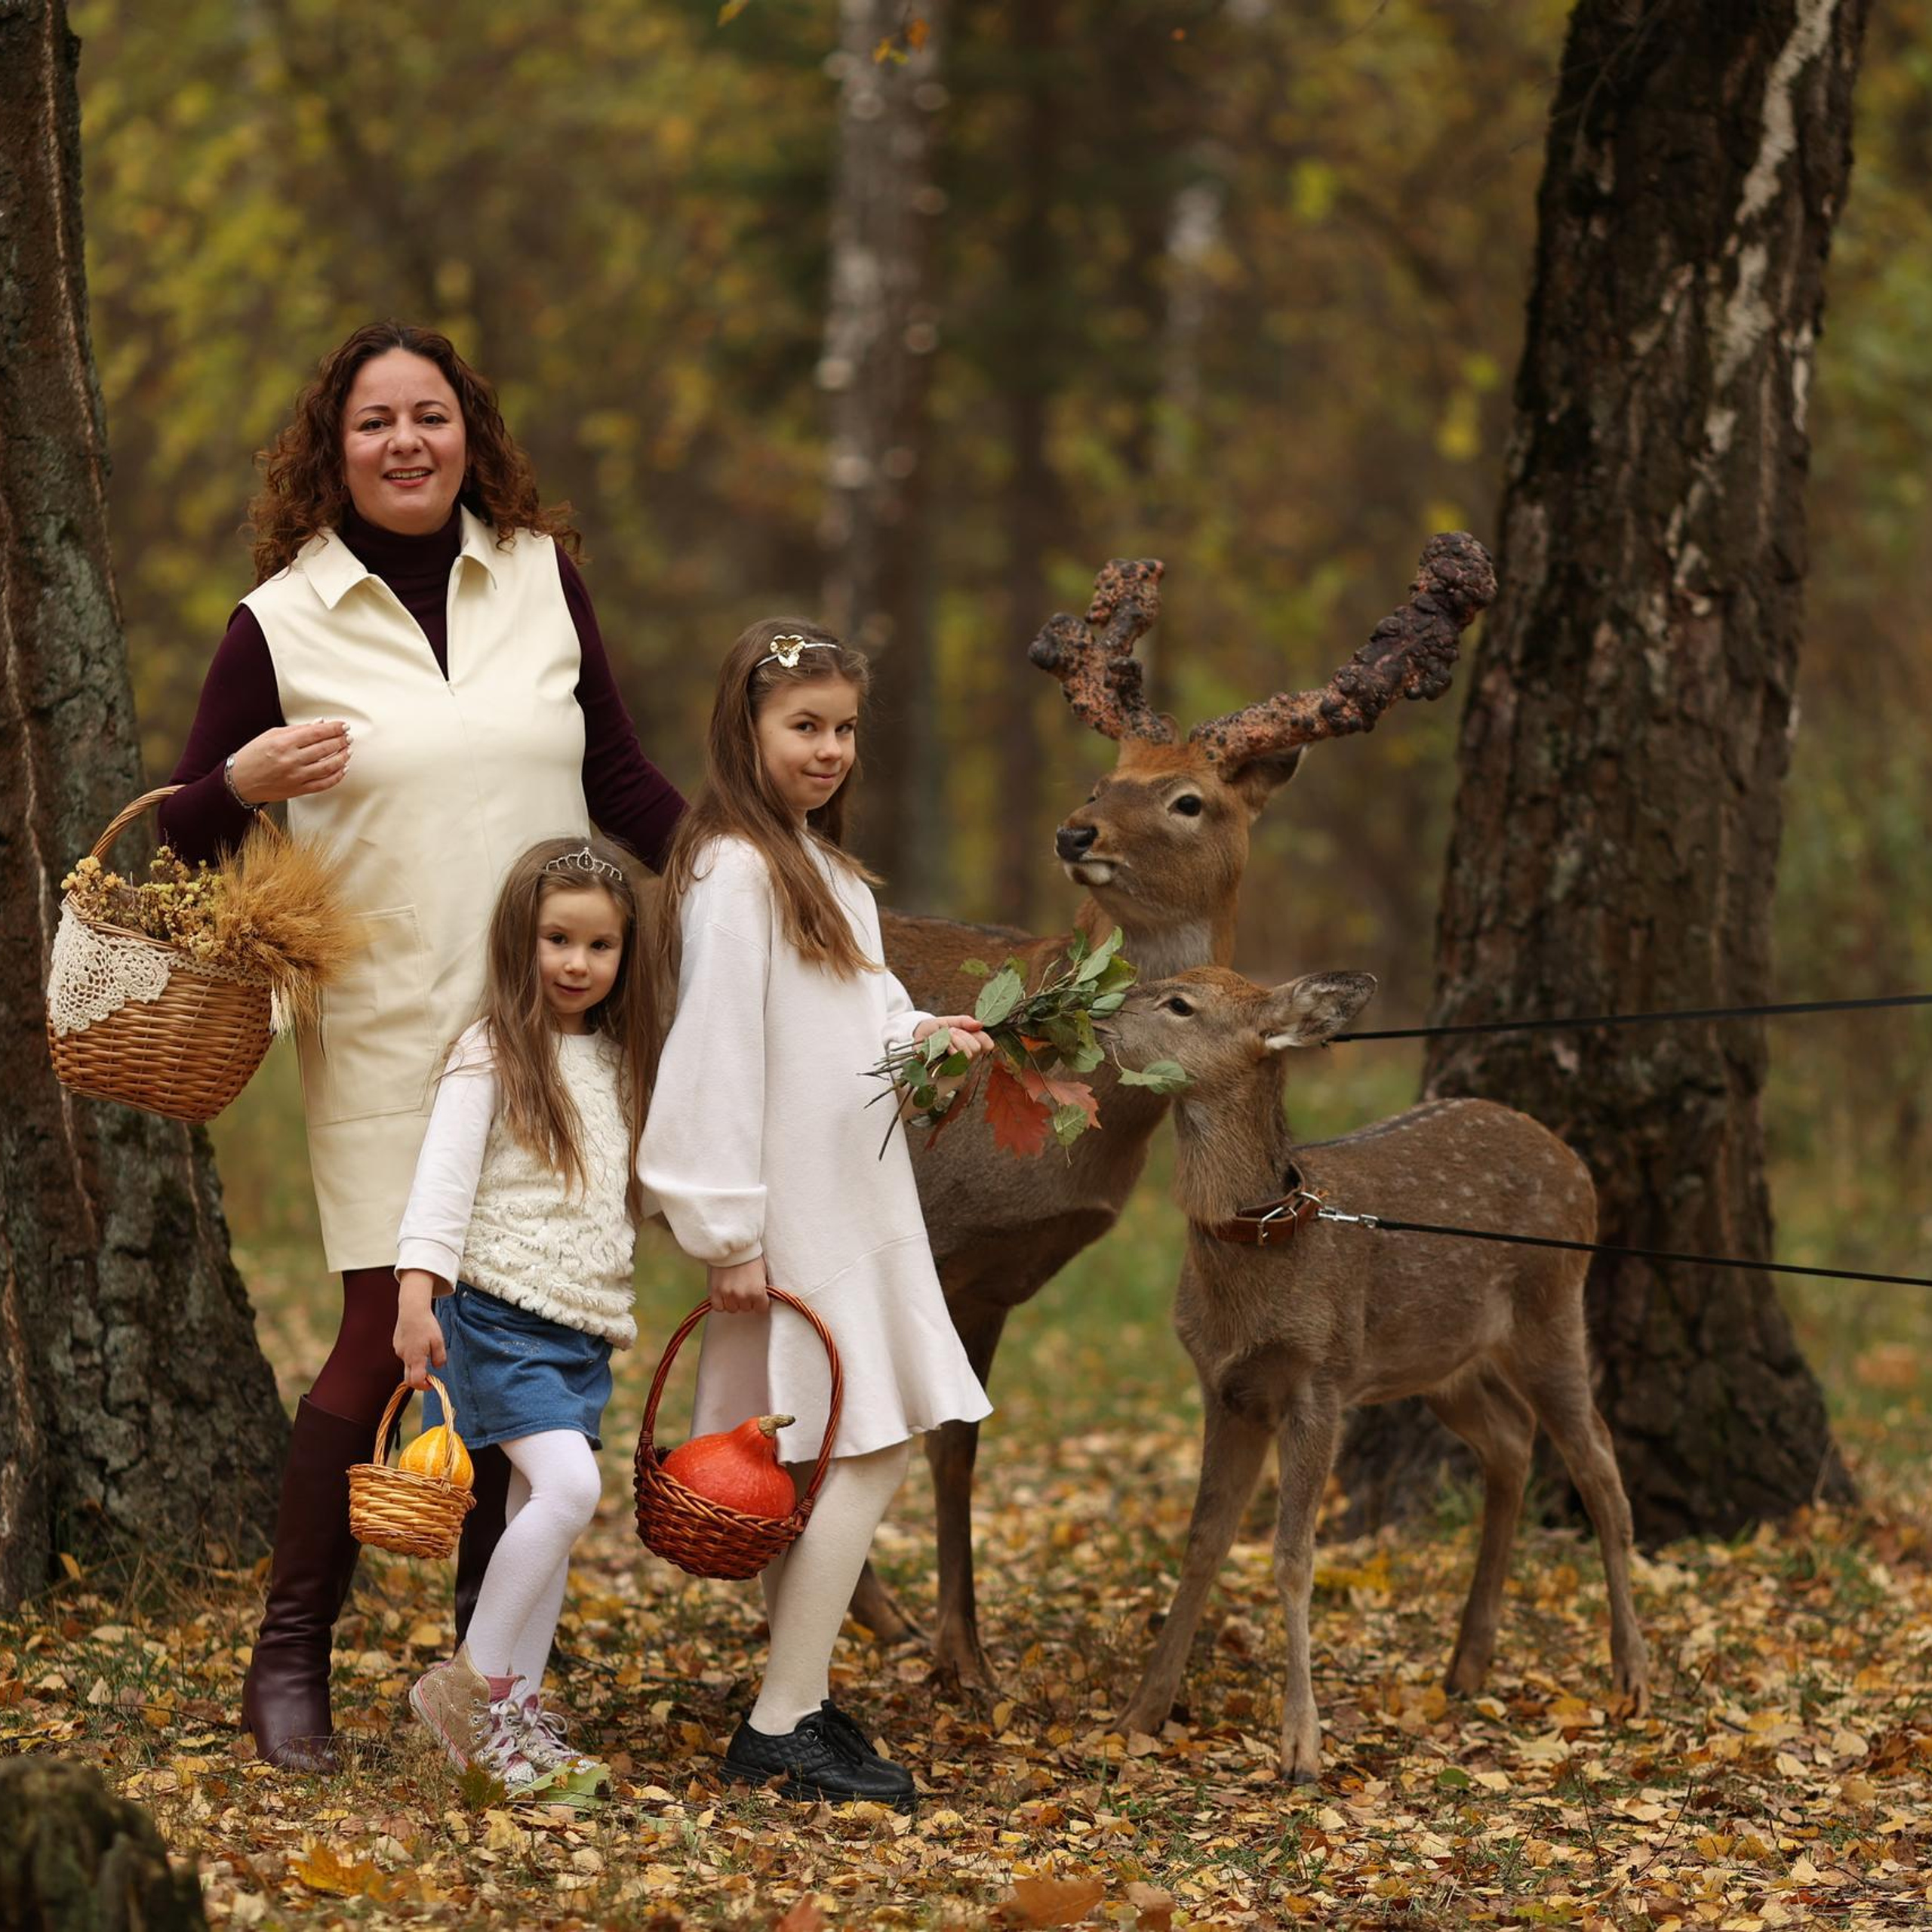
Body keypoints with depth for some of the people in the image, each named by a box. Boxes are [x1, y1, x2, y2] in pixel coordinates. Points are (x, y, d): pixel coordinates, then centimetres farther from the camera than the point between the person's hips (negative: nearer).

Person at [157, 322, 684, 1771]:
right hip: (389, 1036, -3)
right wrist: (249, 782, -15)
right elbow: (186, 837, 6)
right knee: (395, 1336, -10)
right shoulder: (281, 623, 1)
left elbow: (622, 780, 17)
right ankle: (290, 1660, 5)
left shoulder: (540, 579, 9)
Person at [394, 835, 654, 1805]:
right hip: (500, 1313, -7)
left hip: (585, 1325, 7)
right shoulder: (491, 1055, -7)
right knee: (567, 1485, -21)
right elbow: (443, 1177, -15)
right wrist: (417, 1290, -25)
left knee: (543, 1518, 6)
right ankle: (470, 1683, -9)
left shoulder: (619, 1062, 15)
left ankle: (517, 1720, 12)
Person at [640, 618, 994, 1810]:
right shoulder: (735, 870, -14)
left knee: (833, 1460, 9)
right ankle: (780, 1726, -11)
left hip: (856, 1203, 9)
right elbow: (718, 1050, -18)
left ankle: (803, 1702, 14)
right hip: (792, 1213, -9)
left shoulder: (822, 865, 16)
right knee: (866, 1450, -12)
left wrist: (919, 1035, 1)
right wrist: (729, 1234, -19)